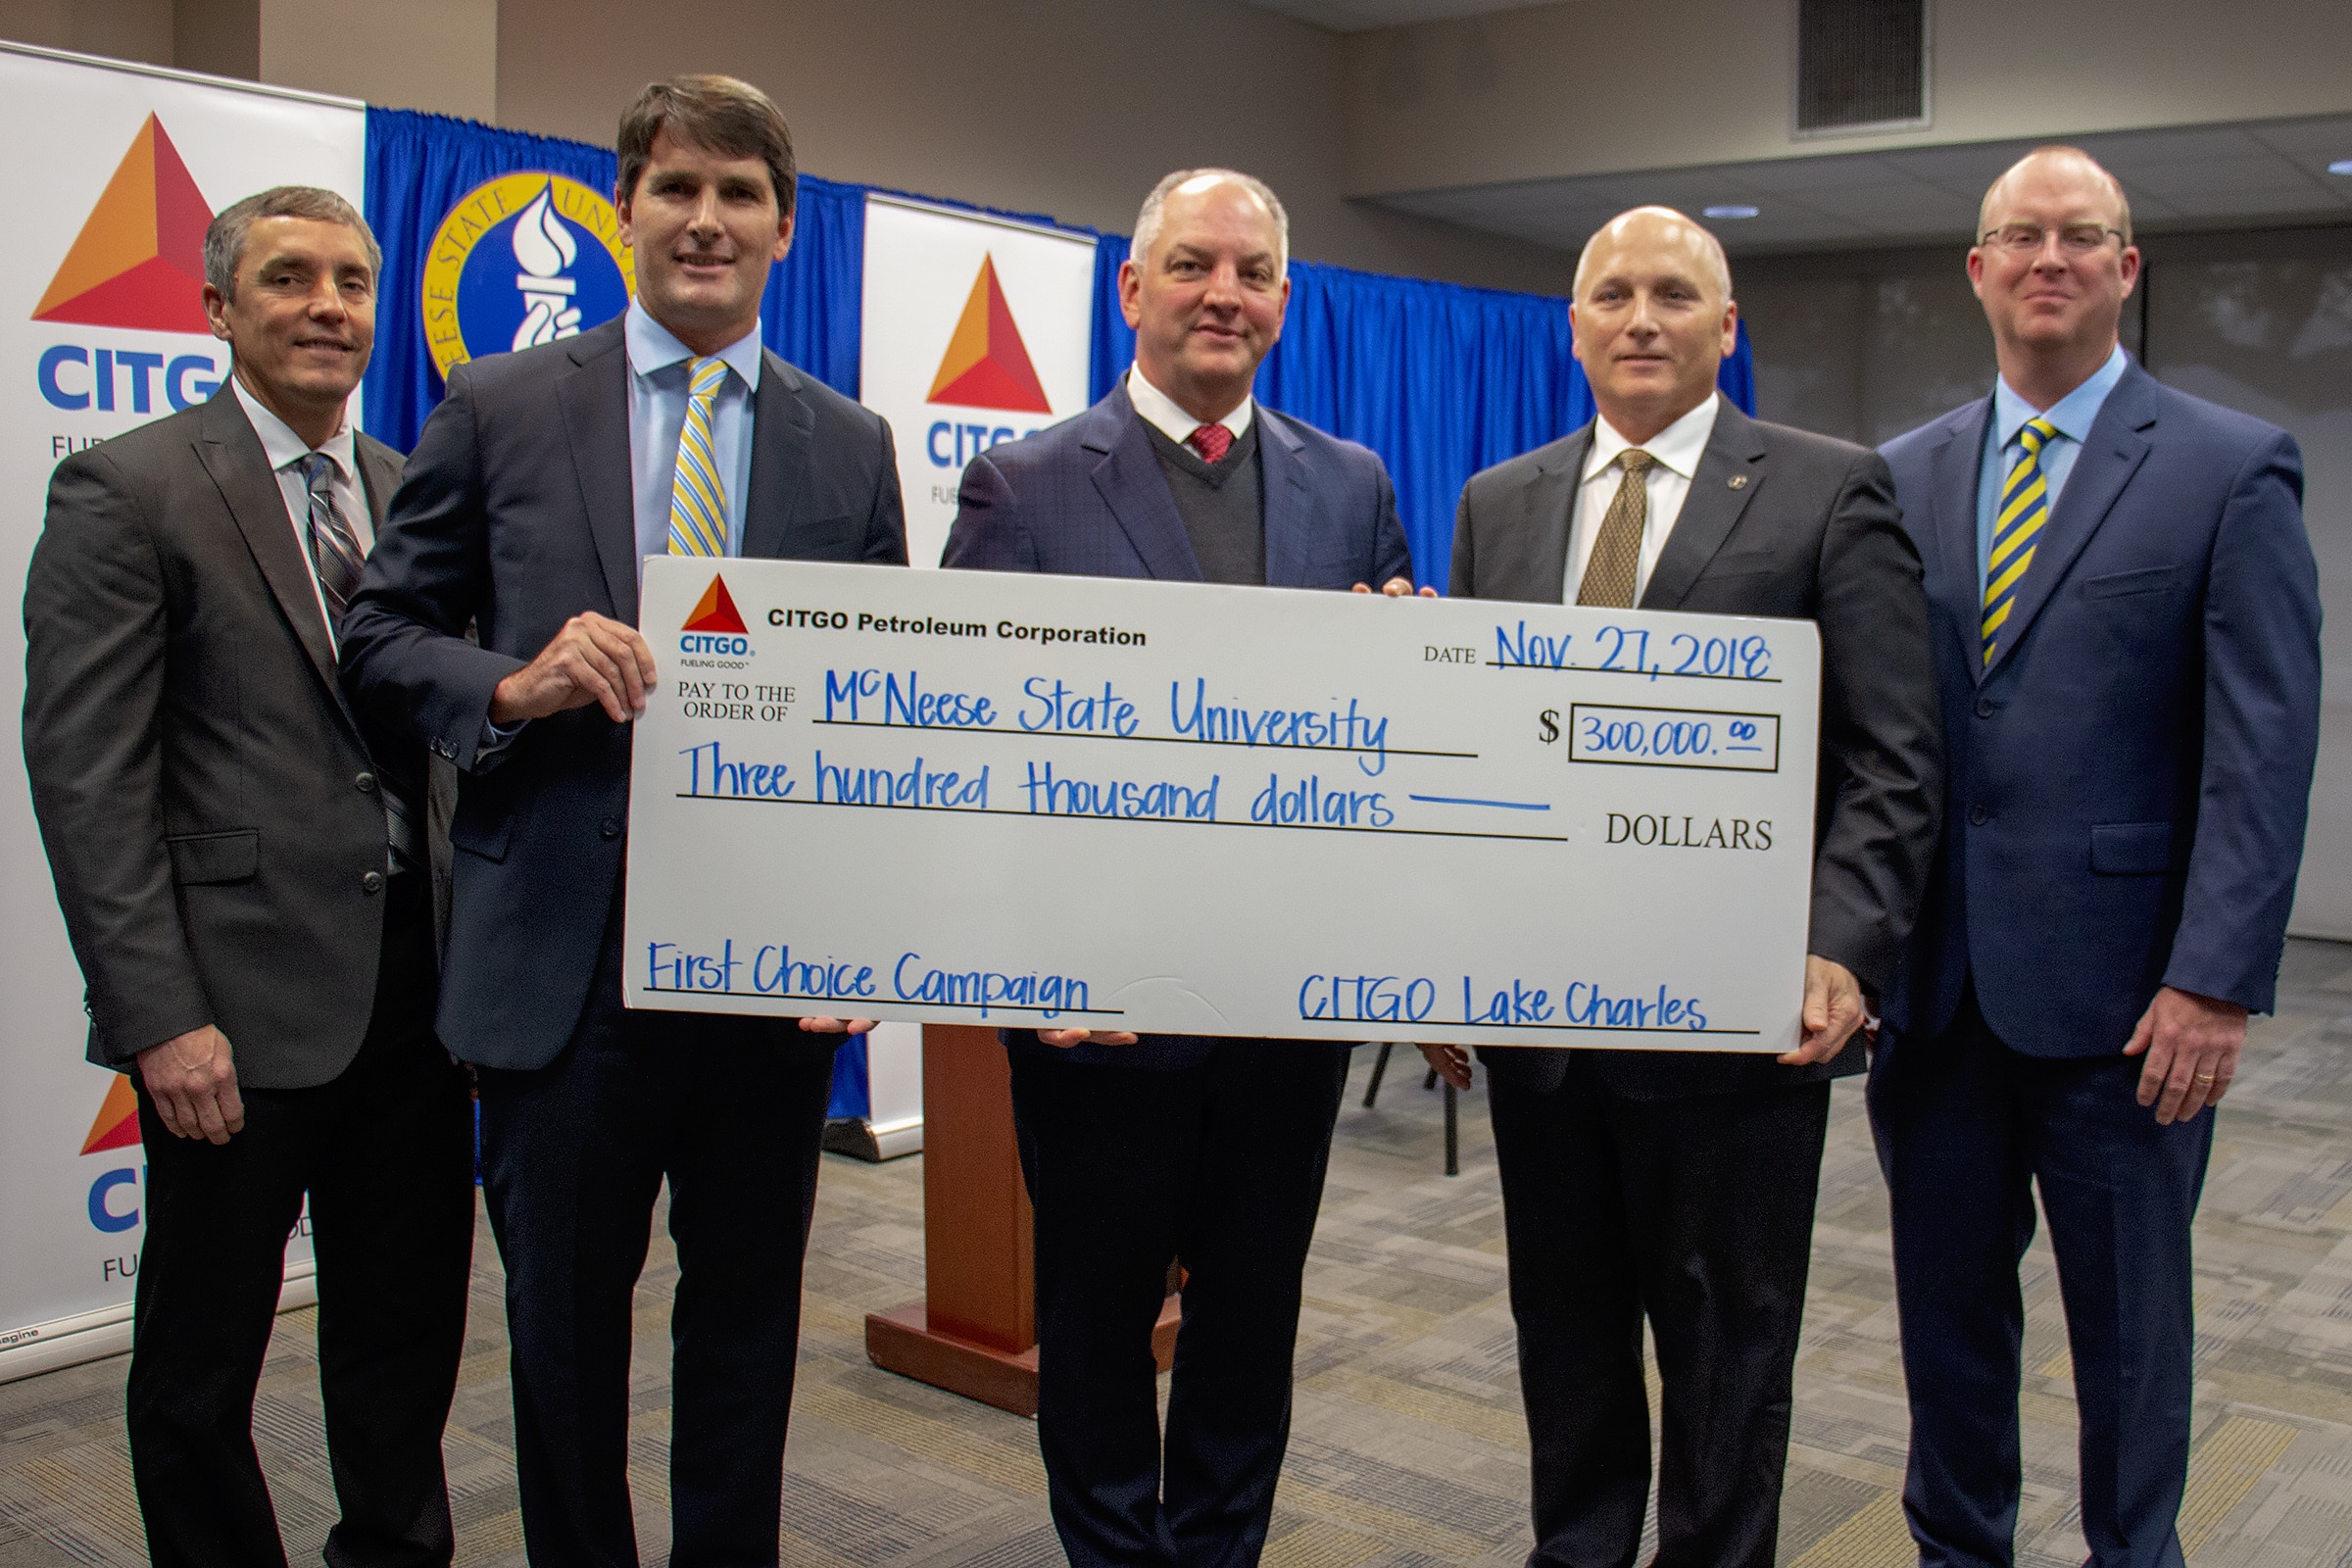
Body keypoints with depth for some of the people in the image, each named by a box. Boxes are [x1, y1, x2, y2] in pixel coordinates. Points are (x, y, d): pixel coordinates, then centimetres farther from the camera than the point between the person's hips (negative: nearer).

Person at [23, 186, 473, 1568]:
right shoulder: (126, 491, -6)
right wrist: (161, 1015, -17)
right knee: (203, 1360, 10)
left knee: (411, 1328, 18)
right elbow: (86, 775, -11)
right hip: (244, 1002, -5)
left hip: (414, 990, 6)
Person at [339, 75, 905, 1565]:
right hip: (565, 959, -1)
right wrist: (513, 685, -17)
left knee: (749, 1334, 15)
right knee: (564, 1329, 14)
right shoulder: (500, 408, 2)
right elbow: (381, 637, 4)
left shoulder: (852, 447, 6)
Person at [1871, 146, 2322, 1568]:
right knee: (1947, 1301, 15)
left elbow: (2264, 749, -8)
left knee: (2129, 1322, 11)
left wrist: (2218, 981, -14)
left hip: (2116, 987, -3)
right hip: (1936, 975, 4)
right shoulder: (1907, 474, 10)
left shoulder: (2234, 470, -3)